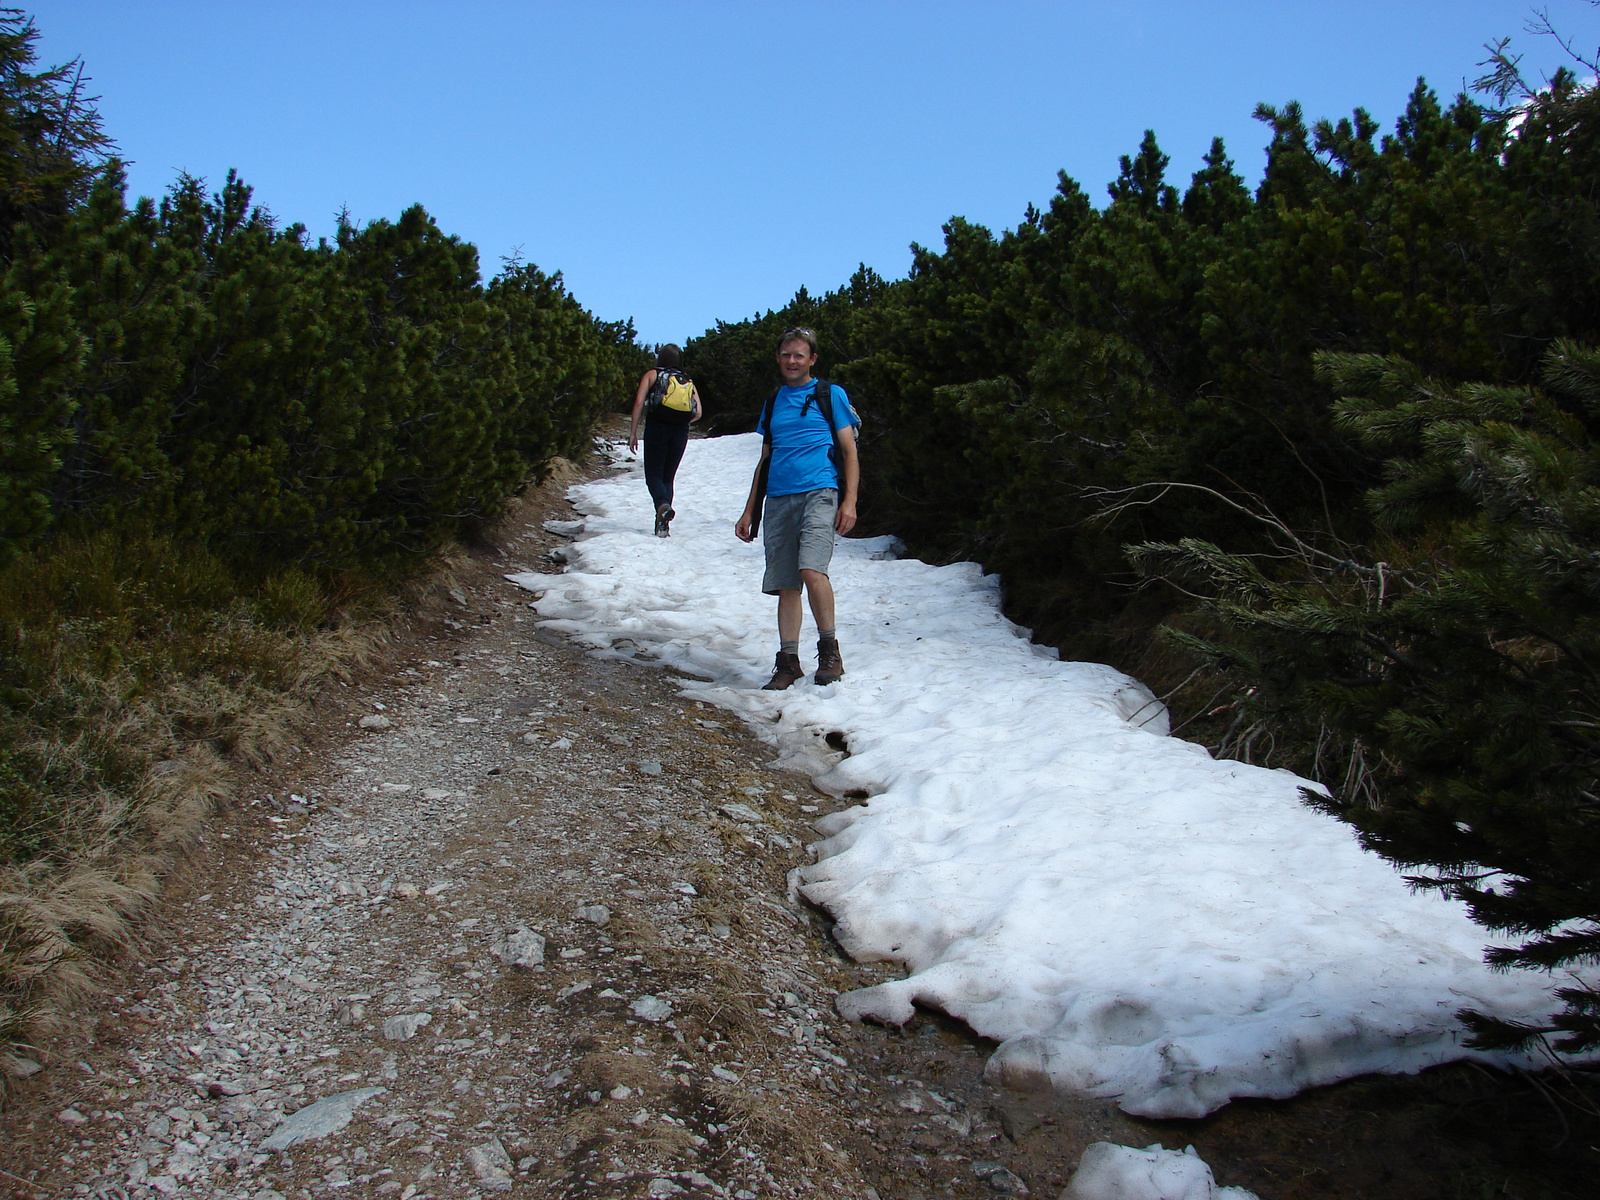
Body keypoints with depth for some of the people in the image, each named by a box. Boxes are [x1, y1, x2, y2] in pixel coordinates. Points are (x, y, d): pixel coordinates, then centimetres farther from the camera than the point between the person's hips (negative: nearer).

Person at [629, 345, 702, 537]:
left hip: (657, 427, -3)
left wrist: (633, 432, -4)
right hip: (680, 432, 3)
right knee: (668, 477, 13)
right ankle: (663, 524, 4)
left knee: (653, 475, 1)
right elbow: (697, 413, 5)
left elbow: (639, 402, -6)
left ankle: (663, 504, -30)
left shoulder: (652, 374, 7)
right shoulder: (688, 380, 15)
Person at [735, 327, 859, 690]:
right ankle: (789, 662, 10)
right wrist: (749, 511, 20)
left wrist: (849, 501, -8)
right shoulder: (774, 403, 21)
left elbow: (849, 452, 4)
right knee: (785, 585, 3)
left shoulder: (830, 395, 9)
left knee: (811, 569, -24)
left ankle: (829, 649, -9)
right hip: (779, 500, 5)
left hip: (819, 493, -5)